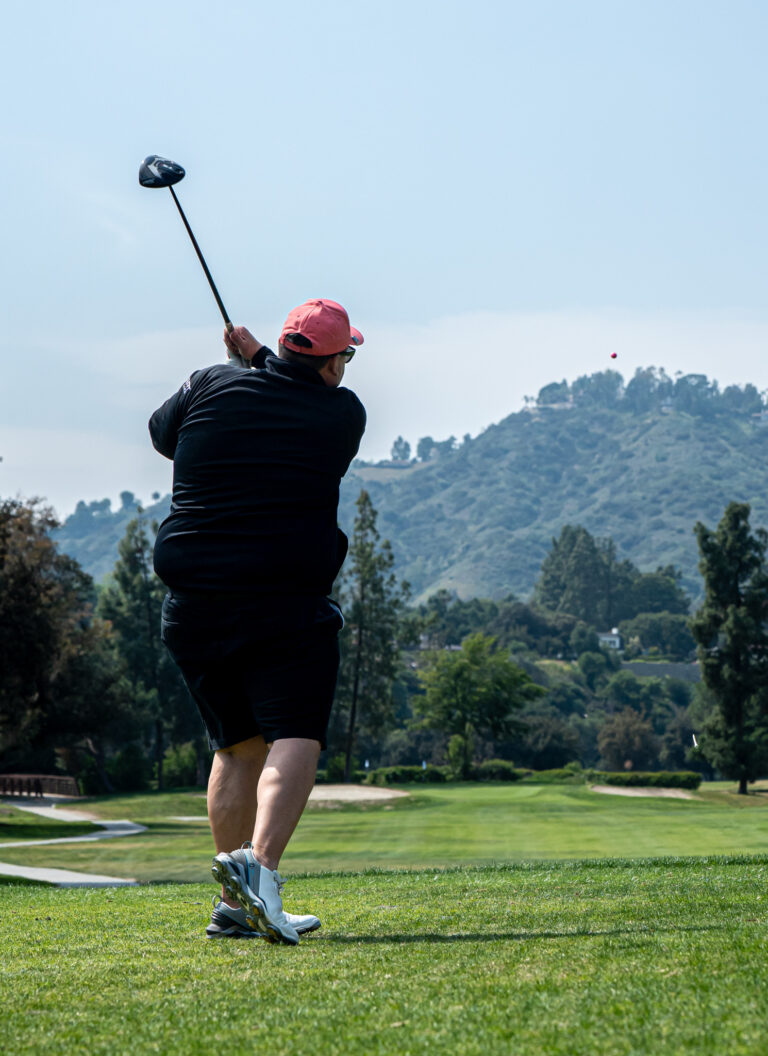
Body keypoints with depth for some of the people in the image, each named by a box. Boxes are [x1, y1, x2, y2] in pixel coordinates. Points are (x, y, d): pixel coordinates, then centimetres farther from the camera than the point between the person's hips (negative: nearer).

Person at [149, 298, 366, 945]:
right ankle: (258, 863, -37)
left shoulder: (210, 387, 5)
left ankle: (236, 907, 15)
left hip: (195, 609, 5)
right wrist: (261, 361, 28)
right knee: (294, 738, -11)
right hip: (287, 607, -5)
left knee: (237, 745, 14)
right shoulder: (342, 413, -1)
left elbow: (161, 433, 25)